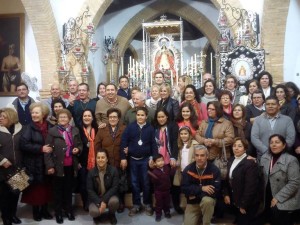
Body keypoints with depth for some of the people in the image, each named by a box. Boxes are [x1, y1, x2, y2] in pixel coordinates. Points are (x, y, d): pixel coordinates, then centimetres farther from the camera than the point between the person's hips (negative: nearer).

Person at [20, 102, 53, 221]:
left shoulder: (49, 127, 6)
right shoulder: (28, 128, -5)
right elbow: (23, 144, -15)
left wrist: (51, 148, -7)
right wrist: (41, 149, -19)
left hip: (47, 163, 3)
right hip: (34, 164, -3)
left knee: (46, 187, 10)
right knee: (35, 187, 3)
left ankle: (44, 210, 25)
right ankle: (36, 211, 20)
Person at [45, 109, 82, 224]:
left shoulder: (75, 131, 4)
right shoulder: (52, 131, -7)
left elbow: (80, 144, 15)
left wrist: (78, 149, -8)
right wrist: (49, 165, -15)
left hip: (71, 165, 3)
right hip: (58, 165, -3)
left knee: (69, 189, 15)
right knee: (58, 190, 10)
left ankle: (68, 209, 30)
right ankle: (58, 212, 22)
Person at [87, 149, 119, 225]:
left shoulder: (113, 170, -9)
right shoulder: (91, 172, -6)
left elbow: (115, 187, -13)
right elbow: (90, 190, -8)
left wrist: (104, 201, -25)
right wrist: (99, 203, -22)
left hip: (109, 196, 0)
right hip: (96, 198, 0)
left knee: (114, 201, -34)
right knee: (93, 212, -30)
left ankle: (112, 214, 2)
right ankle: (98, 214, 11)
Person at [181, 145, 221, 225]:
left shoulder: (214, 170, -13)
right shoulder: (188, 169, -7)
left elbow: (215, 190, -18)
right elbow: (184, 188, -11)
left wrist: (195, 193, -19)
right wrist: (201, 188, -23)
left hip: (208, 200, -2)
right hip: (192, 202, 2)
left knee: (207, 200, -35)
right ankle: (198, 217, 22)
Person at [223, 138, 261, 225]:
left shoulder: (250, 163, -21)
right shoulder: (231, 160, 7)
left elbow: (250, 187, -23)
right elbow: (228, 179, 12)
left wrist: (243, 205, -20)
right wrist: (226, 194, -1)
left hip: (248, 204, -8)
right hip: (236, 201, 8)